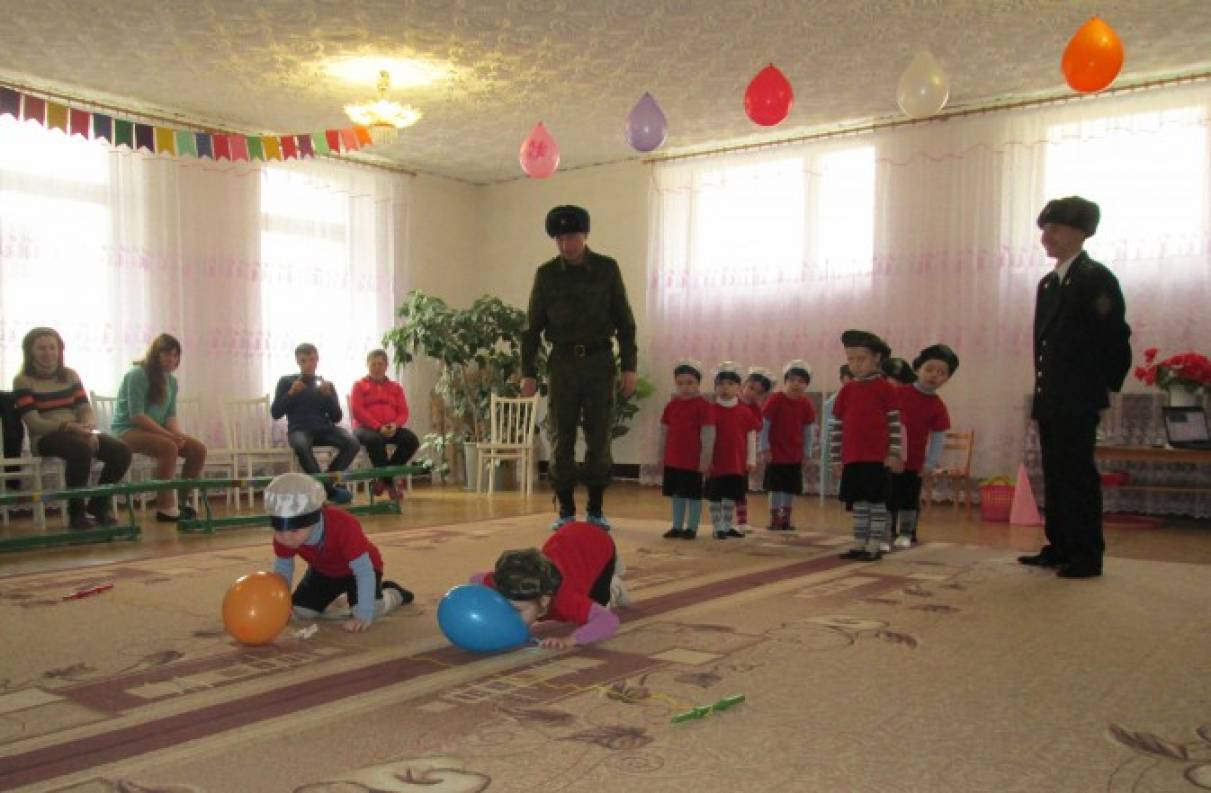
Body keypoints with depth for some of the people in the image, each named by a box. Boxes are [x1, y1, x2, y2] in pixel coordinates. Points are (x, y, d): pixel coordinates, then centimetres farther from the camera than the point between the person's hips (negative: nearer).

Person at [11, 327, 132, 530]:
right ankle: (76, 512, -20)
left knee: (121, 451, -19)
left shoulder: (70, 376, 13)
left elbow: (86, 410, 8)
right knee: (81, 449, -37)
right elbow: (34, 423, -12)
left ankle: (99, 504, 2)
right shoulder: (23, 381, -2)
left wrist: (89, 429, -16)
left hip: (78, 433, 5)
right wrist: (70, 426, -26)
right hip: (45, 437, -5)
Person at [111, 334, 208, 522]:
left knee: (199, 449, -9)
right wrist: (168, 434, -27)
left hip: (157, 431, 8)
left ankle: (181, 500, 3)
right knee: (169, 448, -34)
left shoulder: (172, 381, 9)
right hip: (128, 430, -8)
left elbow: (171, 415, 6)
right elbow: (136, 415, -21)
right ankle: (165, 507, -29)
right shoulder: (137, 375, -14)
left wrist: (177, 434, -16)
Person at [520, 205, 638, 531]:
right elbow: (532, 327, 7)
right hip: (563, 362, 1)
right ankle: (566, 511, 11)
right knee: (562, 438, 1)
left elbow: (624, 321, 4)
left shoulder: (607, 269, 2)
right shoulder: (547, 274, 3)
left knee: (599, 437, 1)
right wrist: (528, 372, 1)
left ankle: (596, 510, 12)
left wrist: (629, 367, -2)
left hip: (599, 361, 0)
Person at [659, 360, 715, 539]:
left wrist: (705, 458, -13)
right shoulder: (671, 405, 7)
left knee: (694, 495, 5)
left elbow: (708, 434, -11)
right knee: (677, 495, 13)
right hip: (672, 459, 5)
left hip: (693, 460, -5)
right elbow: (664, 432, 14)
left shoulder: (703, 405, -10)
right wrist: (661, 455, 14)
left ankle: (691, 528, 14)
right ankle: (677, 526, 23)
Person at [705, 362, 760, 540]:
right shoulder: (712, 410, -6)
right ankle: (718, 528, 12)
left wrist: (751, 459, 2)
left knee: (731, 496, 13)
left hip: (738, 462, 3)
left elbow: (751, 436, 5)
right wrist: (706, 459, -9)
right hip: (716, 462, -3)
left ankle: (727, 526, 25)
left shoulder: (745, 411, 1)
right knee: (715, 497, 2)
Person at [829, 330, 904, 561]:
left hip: (878, 457, -4)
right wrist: (837, 457, 9)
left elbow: (895, 424, -4)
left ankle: (875, 546, 6)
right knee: (859, 502, 10)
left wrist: (894, 454, -9)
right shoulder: (847, 390, 9)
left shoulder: (885, 388, -3)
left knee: (876, 501, 1)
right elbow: (837, 426, 11)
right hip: (852, 458, 4)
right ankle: (859, 543, 17)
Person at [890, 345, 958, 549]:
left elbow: (938, 438, -4)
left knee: (910, 500, 12)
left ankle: (906, 534, 26)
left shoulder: (938, 407, -5)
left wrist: (930, 463, -9)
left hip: (914, 463, 1)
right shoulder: (899, 393, -7)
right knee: (888, 498, 4)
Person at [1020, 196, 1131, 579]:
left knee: (1078, 475, -5)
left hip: (1079, 401, -8)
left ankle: (1087, 554, 1)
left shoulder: (1096, 279, -7)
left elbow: (1116, 336, -9)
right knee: (1055, 476, 12)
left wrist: (1107, 384, -4)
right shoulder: (1048, 284, 16)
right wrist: (1043, 389, 14)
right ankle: (1059, 547, 19)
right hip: (1049, 400, 8)